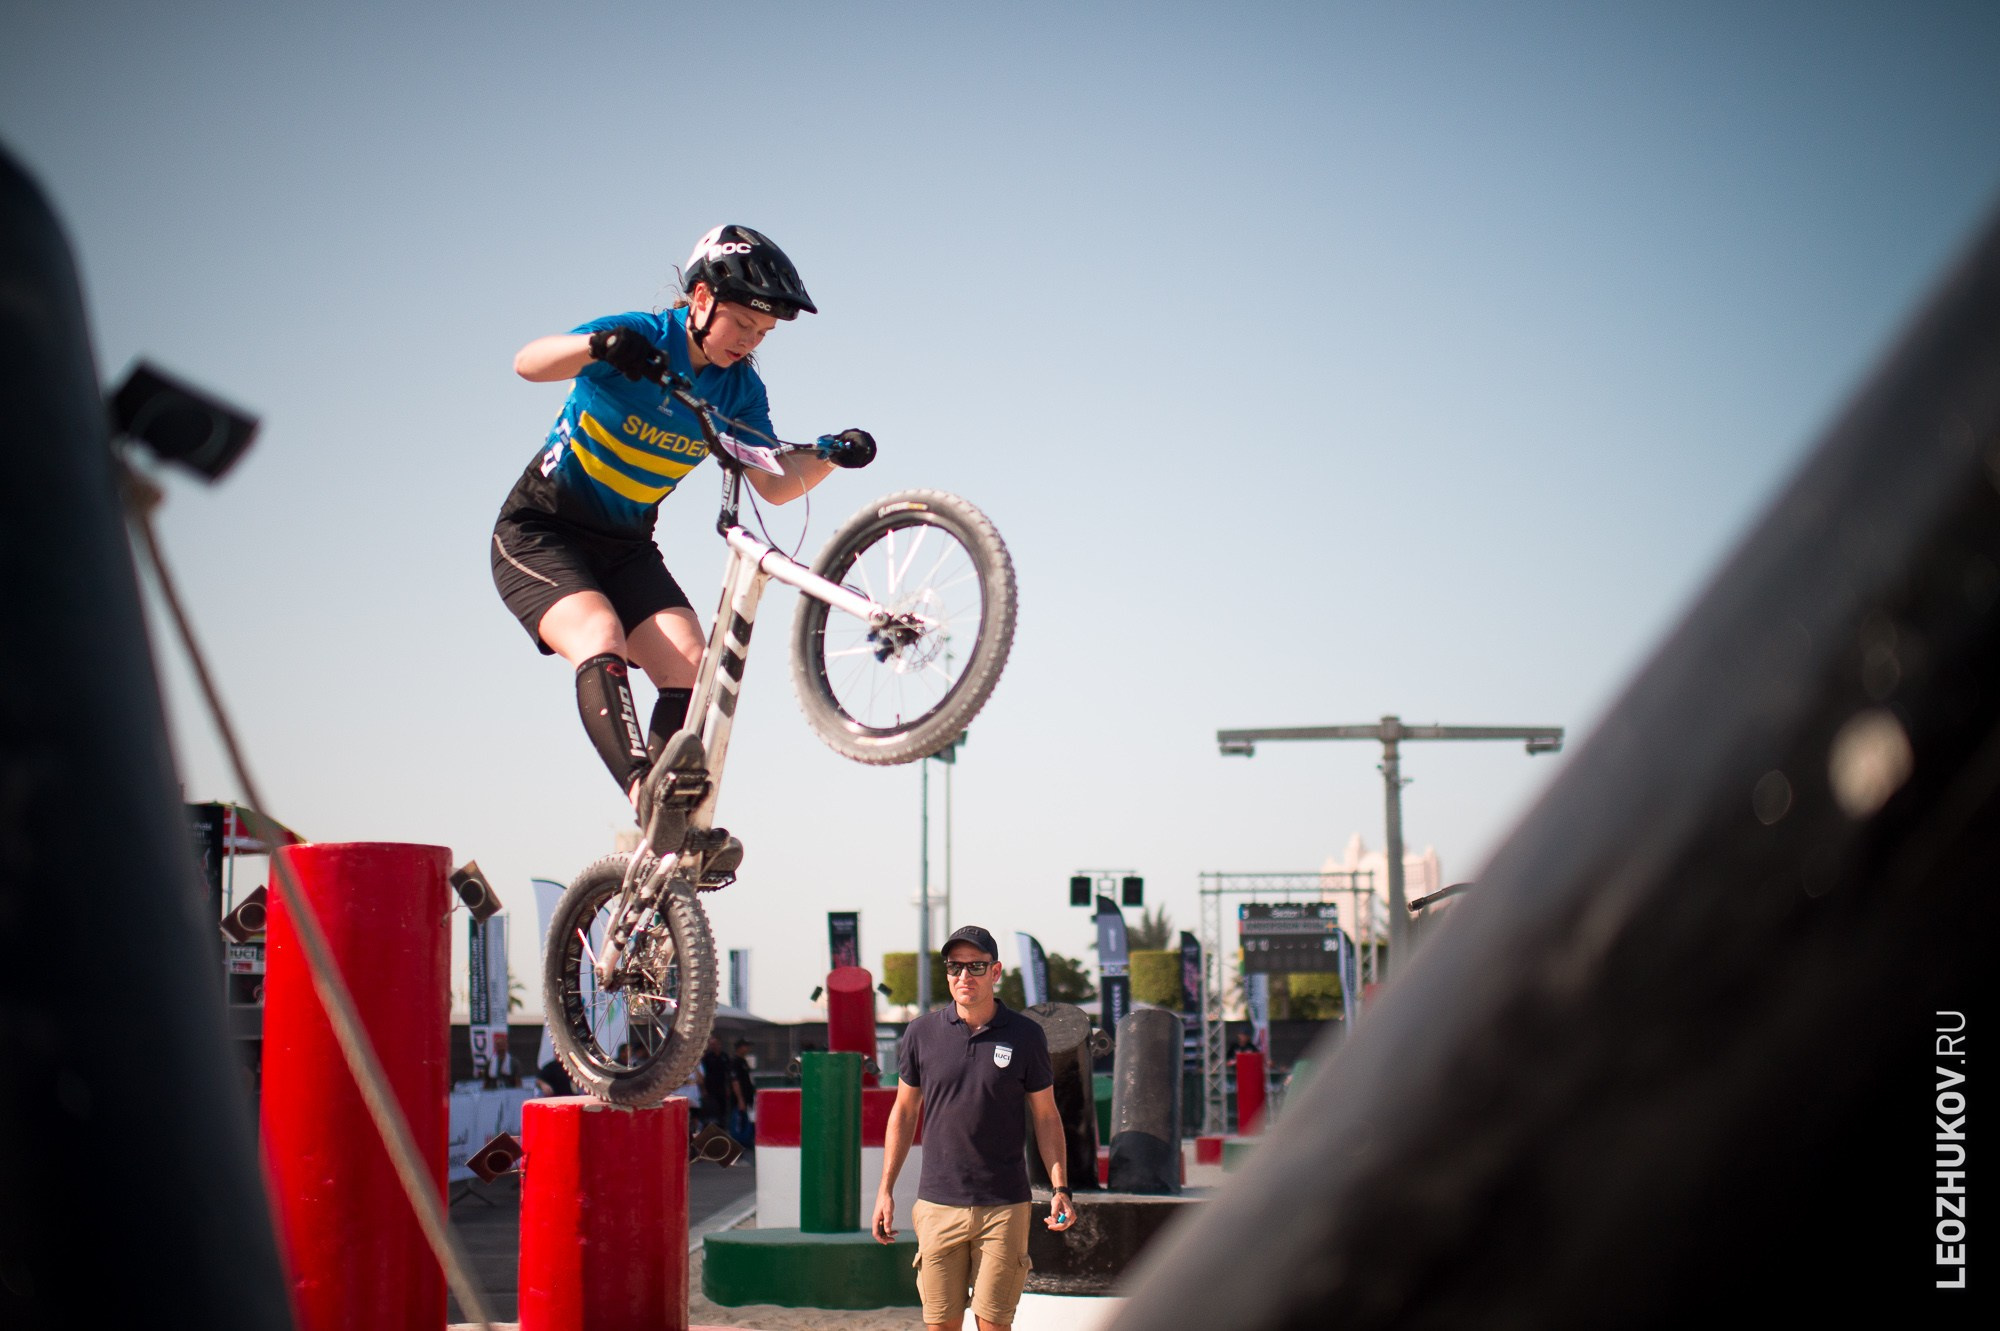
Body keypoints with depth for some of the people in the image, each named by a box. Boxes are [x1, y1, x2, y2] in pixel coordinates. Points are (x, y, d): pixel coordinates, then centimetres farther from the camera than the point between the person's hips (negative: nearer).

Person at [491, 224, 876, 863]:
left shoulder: (739, 388, -3)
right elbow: (528, 363, -33)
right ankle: (646, 794, -43)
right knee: (601, 639, -31)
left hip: (625, 546, 5)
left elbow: (774, 485, -4)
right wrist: (597, 347, -54)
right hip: (539, 531, -5)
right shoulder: (642, 337, -18)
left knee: (689, 663, -15)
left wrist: (830, 456, -24)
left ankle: (676, 834, -15)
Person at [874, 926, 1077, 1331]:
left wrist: (1060, 1187, -5)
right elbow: (903, 1112, 12)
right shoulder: (921, 1033, 3)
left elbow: (1046, 1116, 6)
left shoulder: (1025, 1036, 0)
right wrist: (886, 1190, 9)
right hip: (938, 1203, 1)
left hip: (1004, 1206, -1)